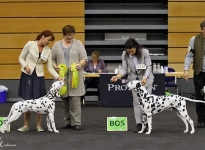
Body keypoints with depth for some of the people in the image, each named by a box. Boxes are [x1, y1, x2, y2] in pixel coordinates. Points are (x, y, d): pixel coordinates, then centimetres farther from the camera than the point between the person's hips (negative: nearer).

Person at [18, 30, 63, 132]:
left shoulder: (48, 51, 3)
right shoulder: (30, 44, -6)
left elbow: (50, 67, 3)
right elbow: (21, 58, 1)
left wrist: (58, 77, -10)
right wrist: (25, 66, -18)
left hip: (39, 76, 3)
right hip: (27, 75, -3)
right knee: (27, 100, -1)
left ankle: (38, 125, 10)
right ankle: (26, 125, 9)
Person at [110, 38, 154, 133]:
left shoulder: (144, 52, -21)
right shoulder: (125, 55, -13)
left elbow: (149, 67, -18)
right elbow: (124, 69, -10)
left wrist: (145, 77, -34)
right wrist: (117, 76, -29)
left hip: (146, 78, -2)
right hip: (134, 79, 2)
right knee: (136, 102, -2)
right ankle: (138, 124, -2)